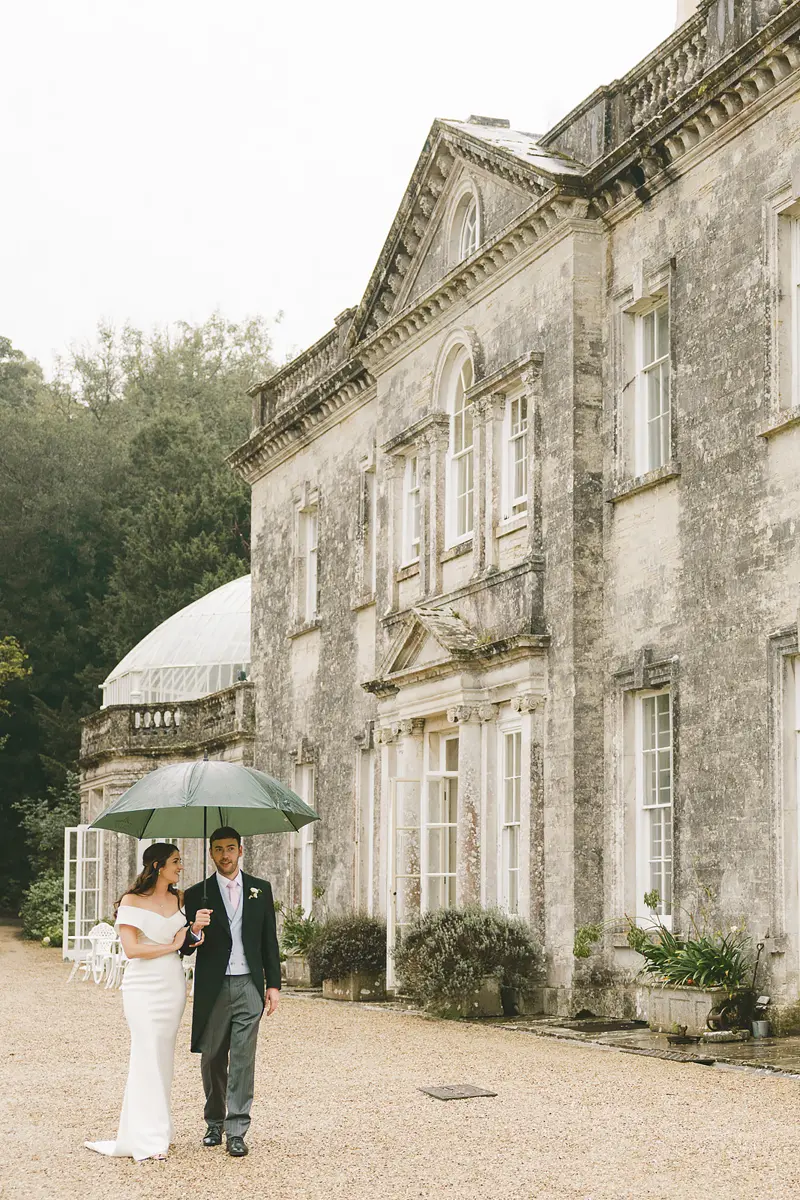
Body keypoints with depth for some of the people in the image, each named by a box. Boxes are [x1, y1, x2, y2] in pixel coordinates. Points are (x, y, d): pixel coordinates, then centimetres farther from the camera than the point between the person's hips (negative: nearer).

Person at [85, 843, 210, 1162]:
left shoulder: (179, 899, 11)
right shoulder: (132, 901, -5)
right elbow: (131, 948, -13)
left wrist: (196, 928, -6)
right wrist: (171, 945, -6)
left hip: (173, 986, 5)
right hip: (143, 986, -5)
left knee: (164, 1056, 6)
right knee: (148, 1055, -8)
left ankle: (155, 1131, 12)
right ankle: (147, 1139, -5)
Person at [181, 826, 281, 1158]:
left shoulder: (260, 890, 9)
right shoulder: (197, 895, 4)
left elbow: (269, 940, 11)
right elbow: (185, 948, 3)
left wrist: (273, 984, 5)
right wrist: (195, 929, -19)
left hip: (248, 985, 0)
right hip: (213, 988, 0)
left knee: (243, 1059, -5)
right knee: (212, 1059, 8)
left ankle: (236, 1131, -4)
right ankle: (214, 1122, 25)